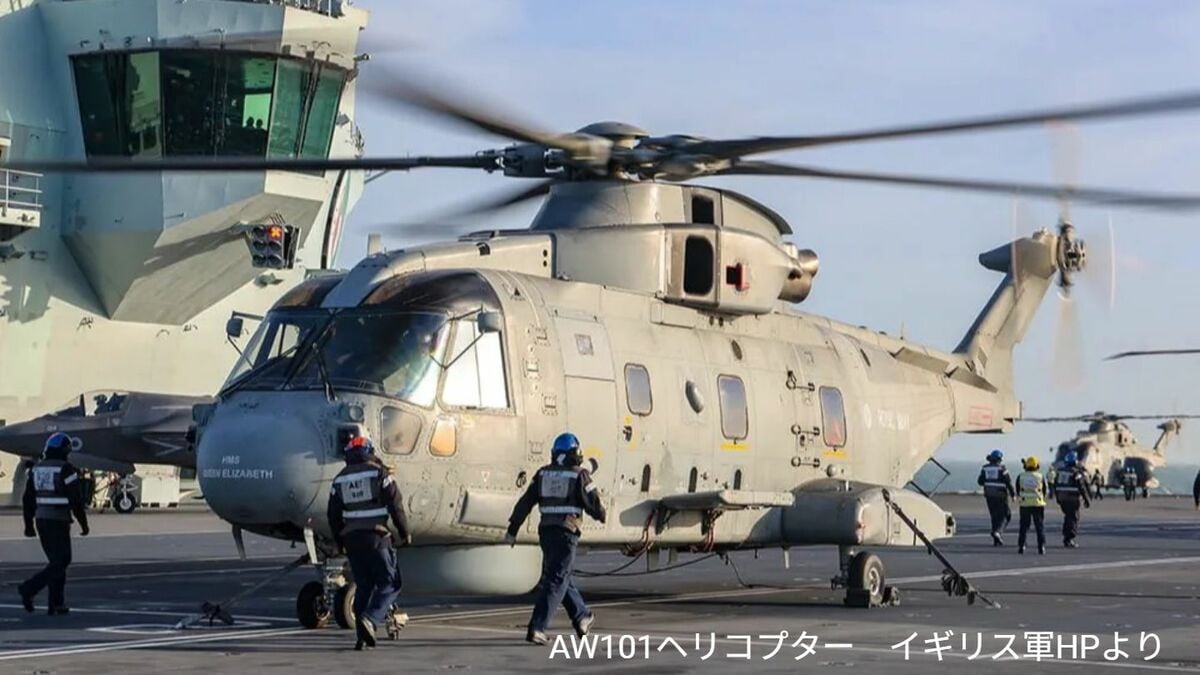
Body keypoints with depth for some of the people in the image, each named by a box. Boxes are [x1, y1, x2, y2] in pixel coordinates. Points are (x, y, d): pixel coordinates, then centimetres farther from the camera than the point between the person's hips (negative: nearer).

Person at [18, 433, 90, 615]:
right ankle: (29, 589, -17)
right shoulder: (66, 470, -11)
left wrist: (29, 525, 16)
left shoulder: (37, 469, 9)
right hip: (59, 522, -7)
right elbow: (76, 500, -13)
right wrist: (83, 524, -3)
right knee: (61, 562, -3)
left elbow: (27, 499, 10)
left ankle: (56, 604, 12)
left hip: (41, 520, 7)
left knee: (56, 561, 15)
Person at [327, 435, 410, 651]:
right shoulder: (379, 473, -3)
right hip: (376, 536, -5)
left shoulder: (340, 479, 11)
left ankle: (363, 637, 7)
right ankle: (370, 619, -22)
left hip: (351, 538, 5)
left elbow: (333, 515, 13)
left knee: (363, 585, 12)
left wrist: (340, 541, 23)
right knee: (389, 583, 1)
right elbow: (395, 505, -6)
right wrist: (404, 533, 3)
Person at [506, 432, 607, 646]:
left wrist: (512, 530, 6)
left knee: (565, 575, 21)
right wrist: (601, 514, 20)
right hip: (566, 532, -6)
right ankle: (536, 628, -18)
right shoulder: (580, 475, -6)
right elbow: (593, 504, -3)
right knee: (556, 581, -8)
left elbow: (525, 503, 6)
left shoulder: (543, 474, 8)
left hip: (546, 530, 6)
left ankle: (582, 618, 36)